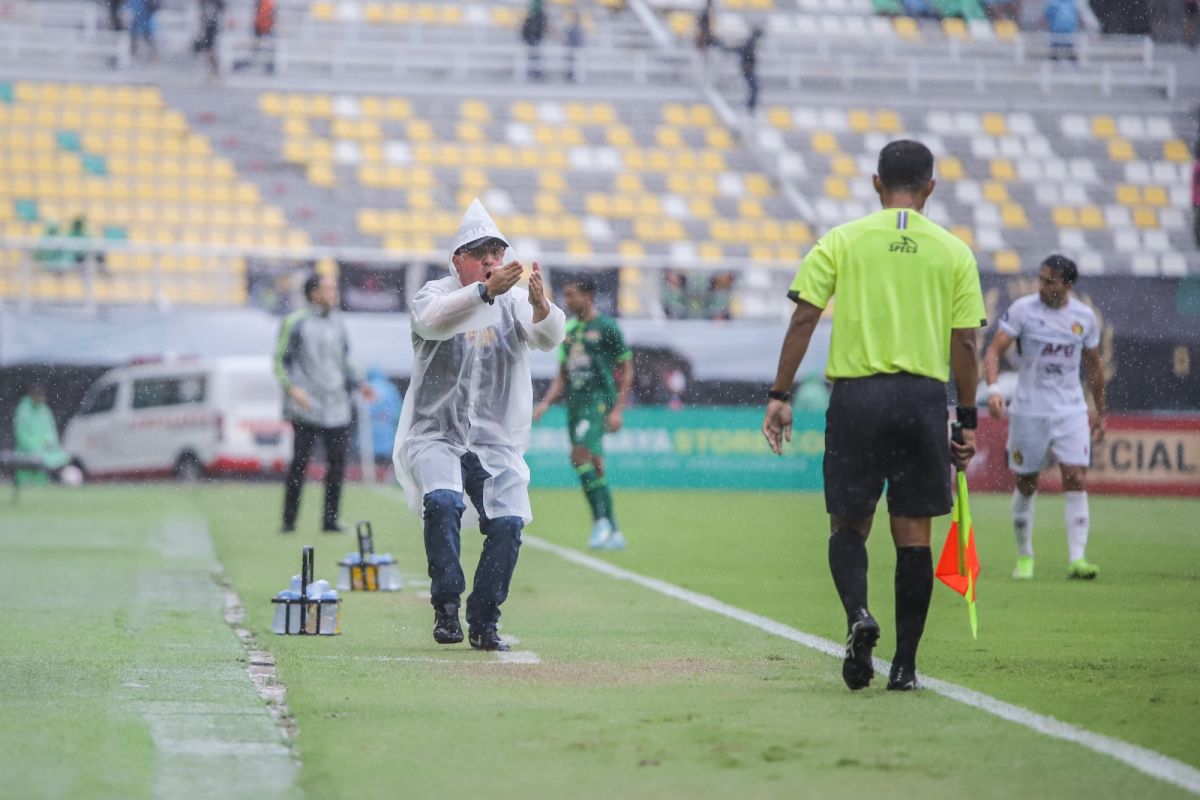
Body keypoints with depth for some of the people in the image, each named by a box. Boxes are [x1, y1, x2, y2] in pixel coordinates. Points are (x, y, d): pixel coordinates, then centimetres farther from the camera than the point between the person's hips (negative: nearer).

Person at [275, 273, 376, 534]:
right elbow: (280, 361, -1)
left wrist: (358, 385, 11)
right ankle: (289, 520, 0)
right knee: (300, 462, -7)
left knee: (337, 462, 0)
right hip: (306, 407, -5)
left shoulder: (337, 322, 16)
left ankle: (330, 520, 7)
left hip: (336, 407, 5)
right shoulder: (295, 322, -2)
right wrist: (292, 388, -15)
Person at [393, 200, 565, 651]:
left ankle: (484, 622, 4)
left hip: (497, 445, 3)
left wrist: (541, 305, -37)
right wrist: (486, 291, -41)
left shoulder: (514, 305, 5)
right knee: (443, 501, -28)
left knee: (509, 523, -13)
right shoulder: (435, 295, -2)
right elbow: (433, 321, -26)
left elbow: (549, 338, -14)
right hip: (435, 436, -3)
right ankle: (446, 609, -17)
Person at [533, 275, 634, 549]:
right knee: (594, 467, 6)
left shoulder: (606, 327, -4)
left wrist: (618, 410, -11)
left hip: (599, 400, -7)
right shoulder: (568, 330, 15)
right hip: (575, 403, 7)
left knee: (580, 454, -24)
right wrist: (546, 403, 8)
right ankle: (613, 533, 10)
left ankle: (600, 519, -18)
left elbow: (626, 370, -4)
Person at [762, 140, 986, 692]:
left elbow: (803, 320, -2)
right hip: (924, 398, 1)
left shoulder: (841, 241, 4)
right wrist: (967, 422, 9)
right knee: (913, 535, 6)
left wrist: (780, 395, 2)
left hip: (855, 396, -1)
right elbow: (964, 344, 3)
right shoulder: (954, 252, 6)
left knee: (848, 524, 10)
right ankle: (904, 665, 6)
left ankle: (858, 614, -17)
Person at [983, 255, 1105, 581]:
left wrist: (1101, 413, 19)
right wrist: (993, 388, -27)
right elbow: (995, 349, -10)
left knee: (1076, 478, -12)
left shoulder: (1084, 317, 3)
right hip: (1028, 410, -1)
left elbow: (1094, 365, 15)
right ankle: (1024, 556, 22)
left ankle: (1077, 558, -13)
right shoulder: (1022, 309, -6)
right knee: (1026, 483, 5)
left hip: (1071, 412, 1)